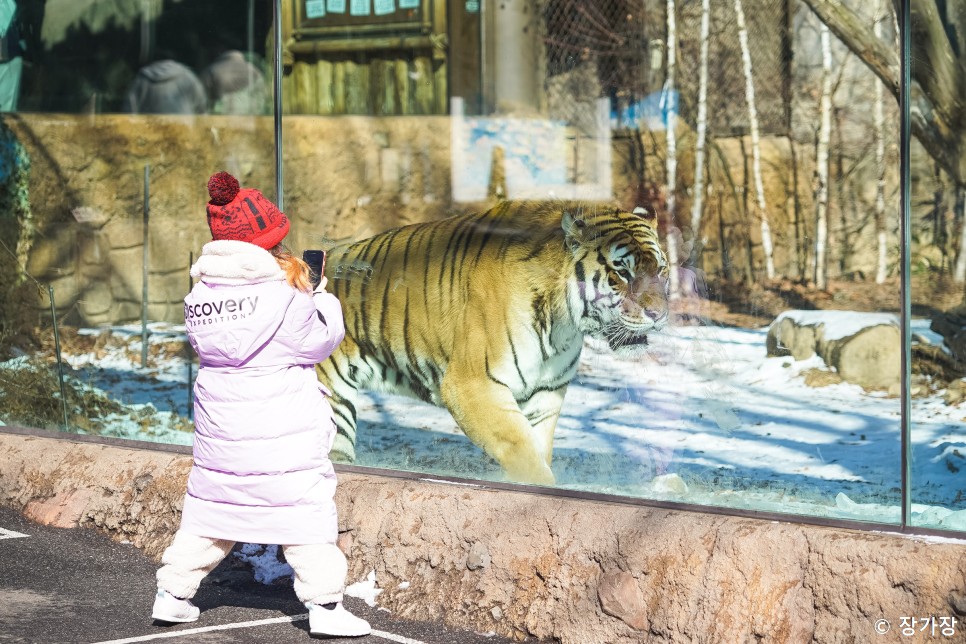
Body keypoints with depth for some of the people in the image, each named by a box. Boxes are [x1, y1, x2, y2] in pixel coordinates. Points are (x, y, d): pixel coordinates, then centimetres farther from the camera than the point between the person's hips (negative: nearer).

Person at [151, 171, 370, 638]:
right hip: (284, 434, -5)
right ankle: (325, 605, 2)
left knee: (208, 511, 17)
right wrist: (323, 297, 15)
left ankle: (173, 593, 20)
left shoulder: (199, 300, 1)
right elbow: (323, 339, -4)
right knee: (306, 512, 1)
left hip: (219, 430, 6)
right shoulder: (284, 300, -15)